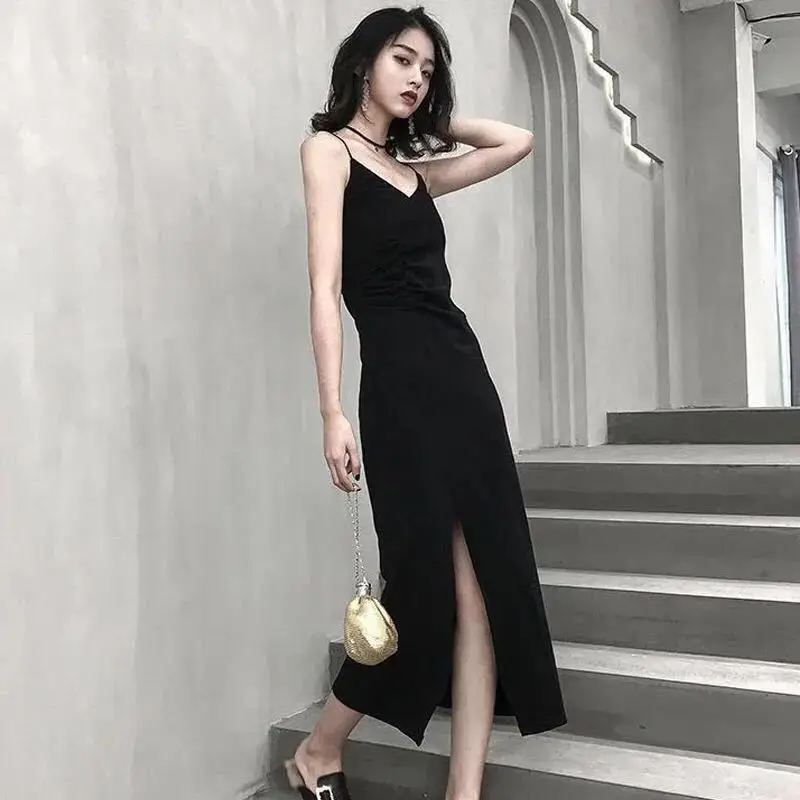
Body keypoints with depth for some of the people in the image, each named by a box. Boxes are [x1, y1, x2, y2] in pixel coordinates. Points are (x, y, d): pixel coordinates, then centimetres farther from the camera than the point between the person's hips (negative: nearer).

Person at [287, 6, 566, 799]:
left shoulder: (415, 168, 21)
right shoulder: (329, 148, 3)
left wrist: (432, 118, 25)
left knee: (489, 584, 0)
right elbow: (326, 288, -7)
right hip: (401, 384, -7)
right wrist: (333, 413, -15)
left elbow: (517, 141, 29)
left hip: (464, 373, 7)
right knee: (431, 586, -5)